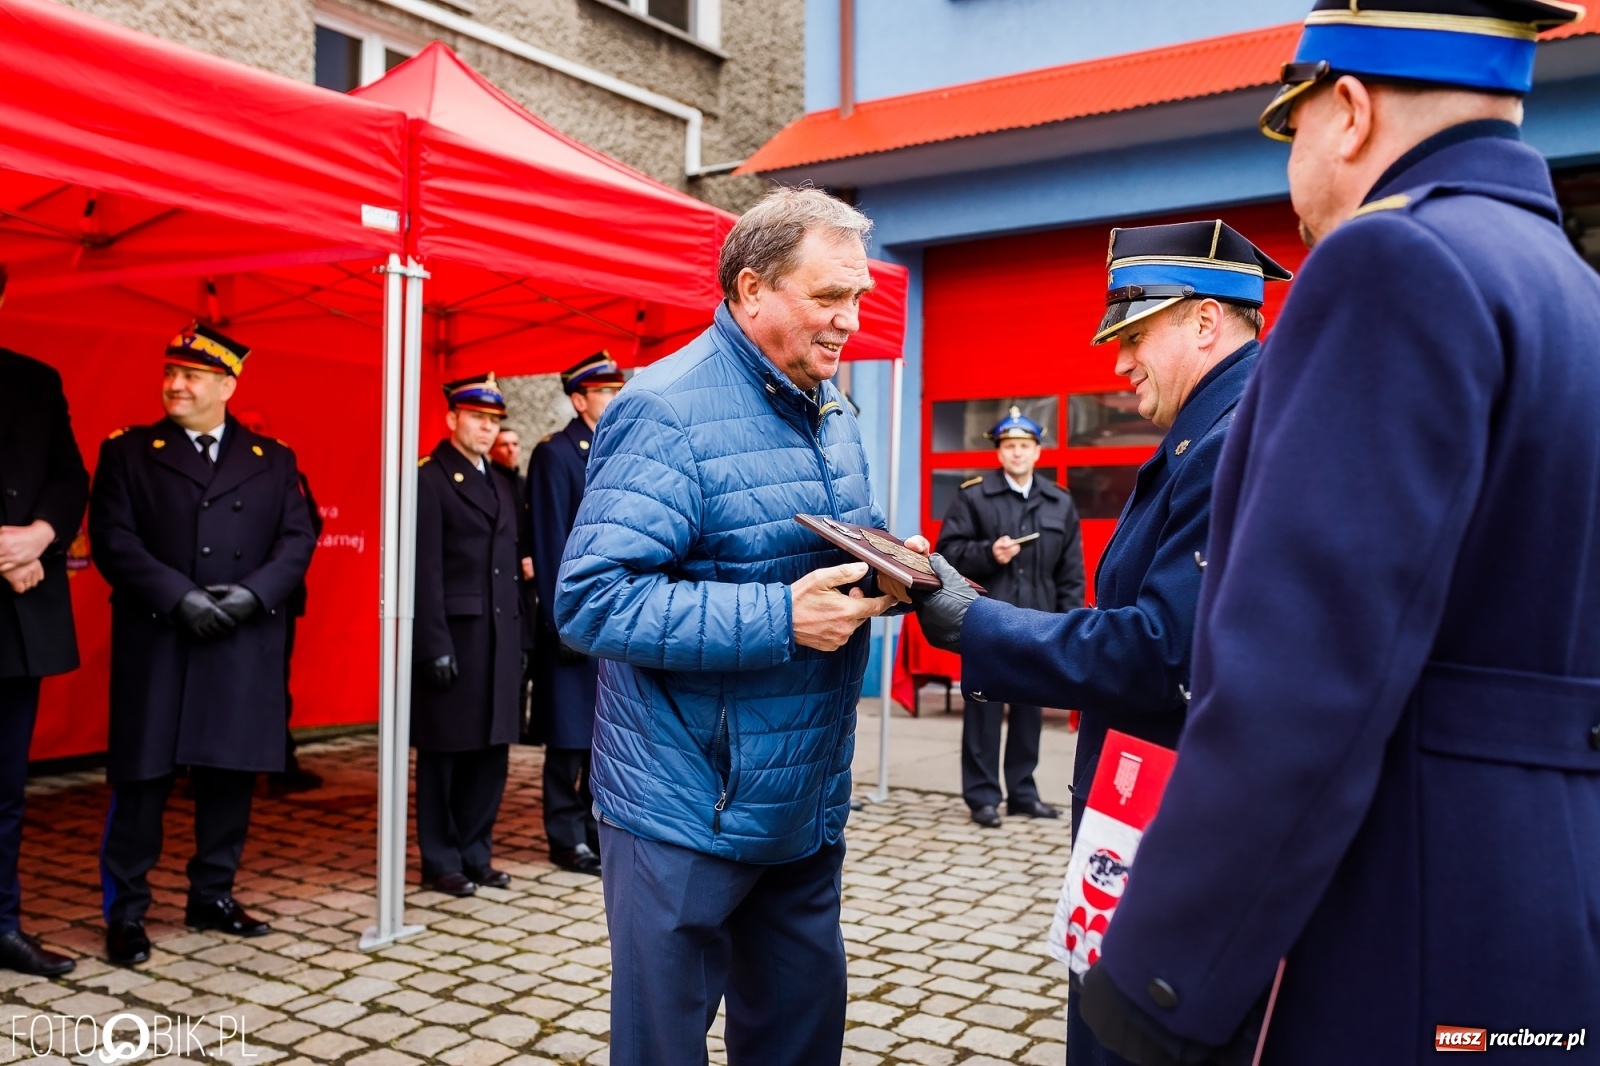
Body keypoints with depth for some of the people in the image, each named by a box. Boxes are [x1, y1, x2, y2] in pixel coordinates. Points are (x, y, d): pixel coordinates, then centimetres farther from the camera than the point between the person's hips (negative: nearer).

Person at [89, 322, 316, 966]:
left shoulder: (272, 460, 11)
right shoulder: (128, 452, 5)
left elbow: (298, 541, 5)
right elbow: (113, 539, -5)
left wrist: (253, 593, -12)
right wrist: (179, 596, -16)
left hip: (245, 649, 2)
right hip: (156, 644, -2)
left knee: (231, 775, 8)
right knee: (142, 778, 2)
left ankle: (212, 897, 23)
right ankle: (125, 912, 15)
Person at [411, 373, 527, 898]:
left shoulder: (499, 483, 17)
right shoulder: (429, 479, -6)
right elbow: (426, 569, -12)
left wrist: (519, 638, 11)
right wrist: (434, 646, -17)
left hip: (499, 638, 7)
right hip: (454, 636, -7)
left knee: (491, 751, 11)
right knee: (444, 753, 4)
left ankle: (475, 854, 23)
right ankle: (441, 861, 16)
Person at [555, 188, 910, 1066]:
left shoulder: (833, 414, 10)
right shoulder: (666, 410, -18)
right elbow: (592, 600, -24)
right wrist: (781, 620, -28)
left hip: (807, 802, 8)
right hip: (689, 811, -7)